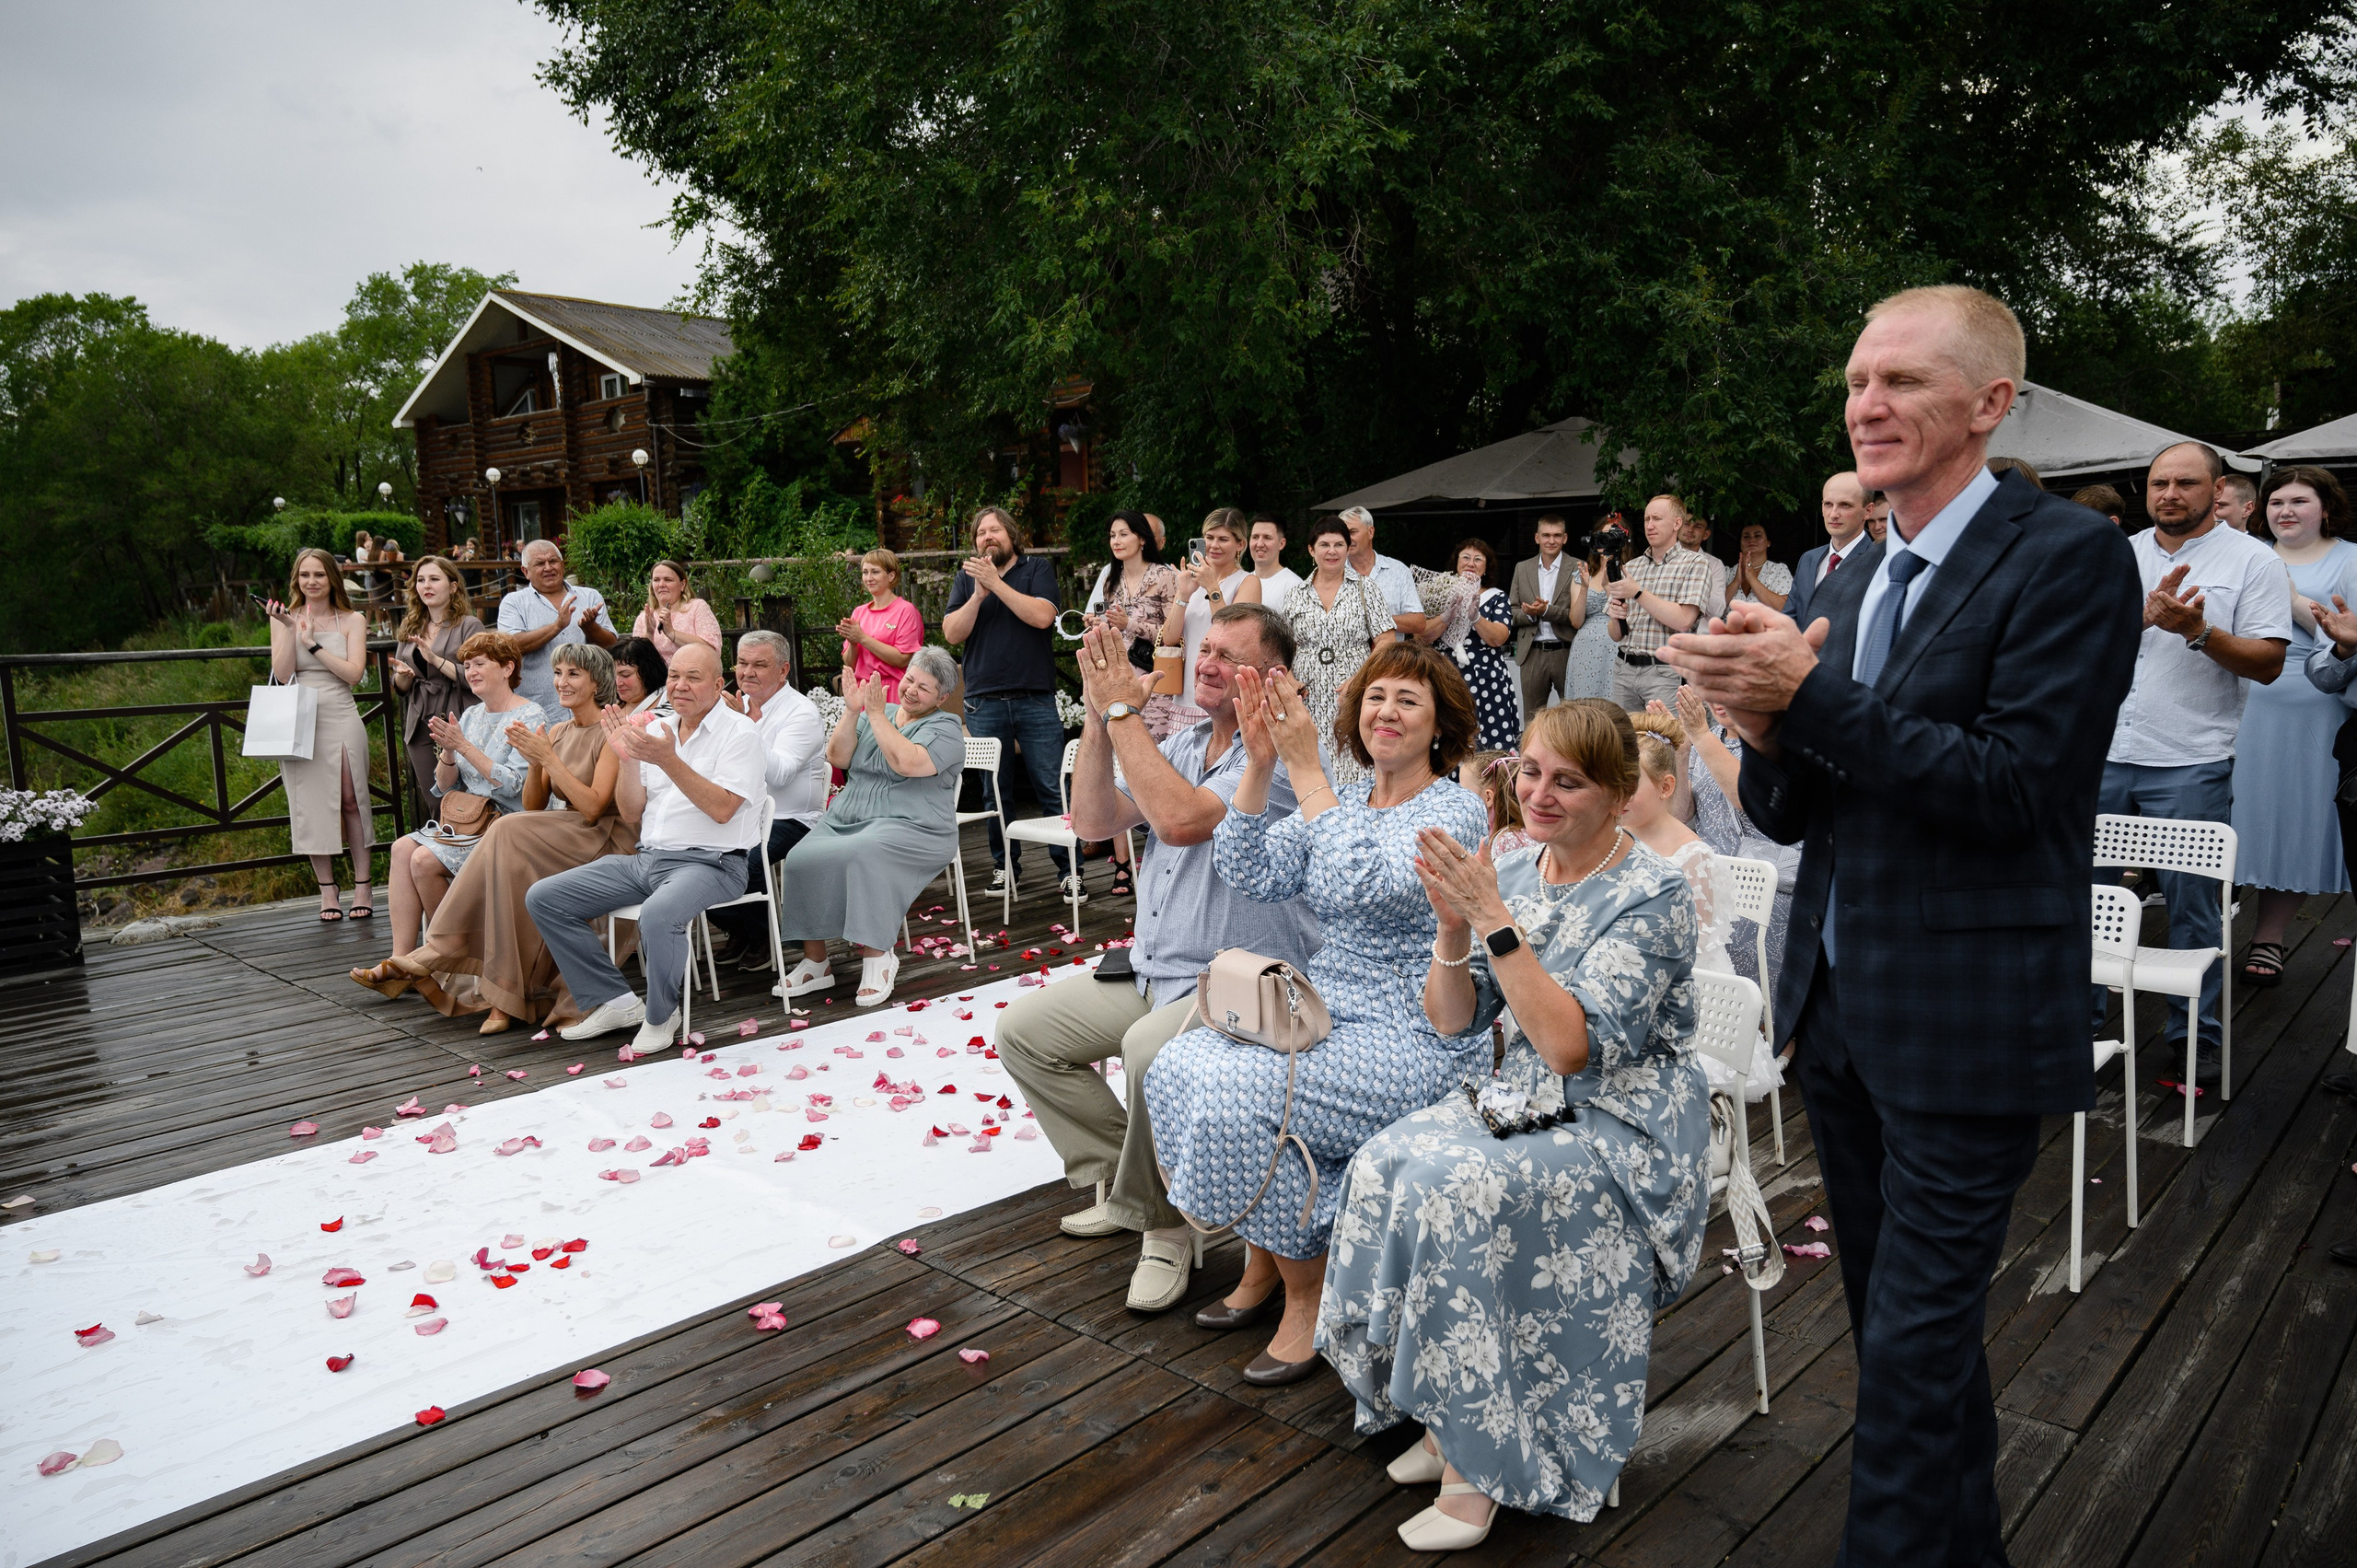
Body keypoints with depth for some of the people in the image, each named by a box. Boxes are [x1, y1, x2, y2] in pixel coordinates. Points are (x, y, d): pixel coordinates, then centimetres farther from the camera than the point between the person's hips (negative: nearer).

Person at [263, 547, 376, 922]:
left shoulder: (352, 621, 6)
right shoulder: (284, 618, 8)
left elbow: (354, 673, -7)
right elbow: (282, 674, -3)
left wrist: (313, 642, -11)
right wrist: (290, 628, -10)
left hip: (341, 718, -1)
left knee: (351, 801, -2)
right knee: (311, 805, 1)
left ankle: (361, 887, 4)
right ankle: (327, 891, 8)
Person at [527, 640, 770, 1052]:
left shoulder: (739, 732, -3)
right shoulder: (655, 730, 16)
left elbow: (722, 809, -17)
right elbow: (632, 816, 13)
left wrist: (668, 760, -22)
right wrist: (627, 758, -1)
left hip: (709, 863, -7)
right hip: (646, 859, 7)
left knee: (658, 914, -38)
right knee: (543, 898, -3)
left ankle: (661, 1015, -10)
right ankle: (617, 1002, 0)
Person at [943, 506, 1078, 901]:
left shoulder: (1038, 569, 5)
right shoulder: (967, 578, 12)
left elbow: (1042, 616, -12)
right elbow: (952, 633, 2)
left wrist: (996, 583, -13)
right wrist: (979, 594, -11)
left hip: (1036, 700, -2)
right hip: (984, 702, 3)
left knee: (1053, 788, -5)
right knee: (994, 790, 7)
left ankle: (1068, 870, 1)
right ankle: (1005, 864, 20)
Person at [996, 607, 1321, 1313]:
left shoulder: (1281, 753, -14)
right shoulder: (1184, 742, 11)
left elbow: (1179, 818, -28)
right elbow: (1094, 820, 3)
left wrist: (1122, 709, -21)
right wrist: (1099, 718, -8)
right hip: (1153, 973, 9)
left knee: (1148, 1048, -36)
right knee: (1023, 1029, 5)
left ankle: (1161, 1222, -10)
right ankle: (1121, 1178, 13)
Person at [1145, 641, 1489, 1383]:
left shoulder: (1455, 812, -9)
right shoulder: (1341, 801, 11)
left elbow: (1364, 886, -27)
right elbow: (1250, 873, -2)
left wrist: (1307, 769, -26)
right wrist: (1259, 764, -13)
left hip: (1417, 1038, -7)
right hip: (1326, 1013, 7)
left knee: (1237, 1095, -25)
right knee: (1177, 1066, -14)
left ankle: (1307, 1290, -3)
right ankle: (1263, 1260, 6)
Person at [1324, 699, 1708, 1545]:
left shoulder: (1652, 894, -15)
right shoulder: (1512, 873, 4)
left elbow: (1572, 1044, -24)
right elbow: (1451, 1019, 5)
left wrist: (1495, 922, -26)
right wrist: (1452, 924, -13)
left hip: (1625, 1125, -6)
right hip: (1525, 1099, 6)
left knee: (1456, 1188, -29)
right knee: (1385, 1166, -20)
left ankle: (1480, 1457, -12)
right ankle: (1447, 1417, -4)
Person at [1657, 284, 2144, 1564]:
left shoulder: (2069, 557, -11)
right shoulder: (1849, 580, 10)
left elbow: (2012, 787, -21)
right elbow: (1789, 817, 7)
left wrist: (1810, 696, -26)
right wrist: (1767, 731, -14)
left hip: (1965, 1025, -7)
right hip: (1837, 1009, 8)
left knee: (1914, 1338, 1)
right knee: (1896, 1314, 21)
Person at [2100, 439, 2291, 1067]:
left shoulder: (2252, 560, 1)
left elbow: (2267, 662, -5)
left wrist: (2198, 631, -19)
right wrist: (2147, 613, -14)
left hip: (2191, 764, -3)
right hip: (2104, 752, 3)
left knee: (2192, 904, 3)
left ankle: (2196, 1033, 18)